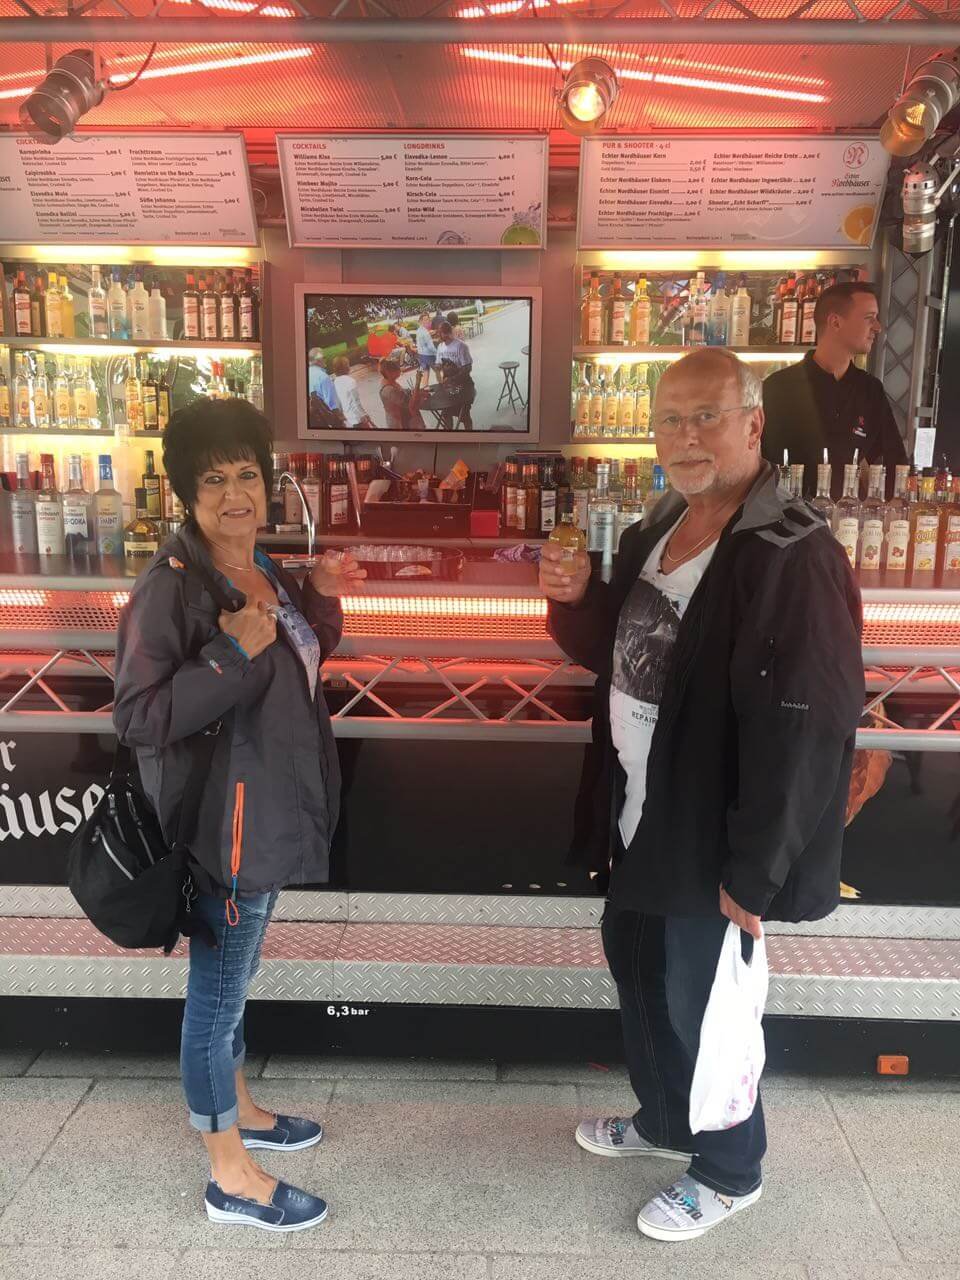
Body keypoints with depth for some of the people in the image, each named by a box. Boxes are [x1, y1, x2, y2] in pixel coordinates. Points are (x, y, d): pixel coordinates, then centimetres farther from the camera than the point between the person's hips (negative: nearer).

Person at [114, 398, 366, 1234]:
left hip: (270, 813, 9)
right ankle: (230, 1178, 25)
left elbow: (299, 670, 17)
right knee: (217, 991, 7)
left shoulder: (265, 572, 5)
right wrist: (233, 654, -31)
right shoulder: (171, 587, -20)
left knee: (233, 977, 24)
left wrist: (320, 602, 1)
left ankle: (239, 1109, 45)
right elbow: (136, 718, -24)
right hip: (222, 824, -9)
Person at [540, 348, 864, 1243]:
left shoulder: (792, 555, -22)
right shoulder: (658, 528, 6)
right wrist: (575, 600, -6)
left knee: (698, 1001, 8)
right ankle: (664, 1120, 49)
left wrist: (754, 871, -21)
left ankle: (730, 1171, 37)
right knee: (634, 963, 23)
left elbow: (804, 729, -24)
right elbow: (618, 653, 15)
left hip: (708, 833, -9)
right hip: (640, 812, 9)